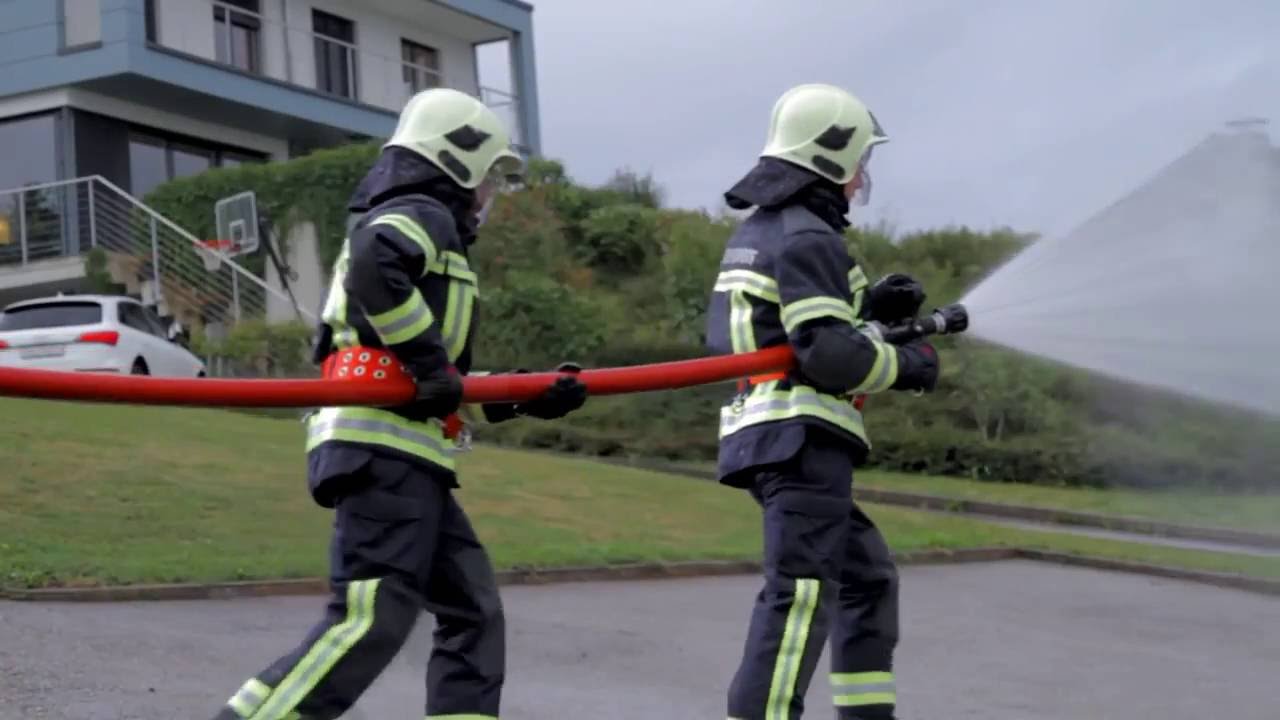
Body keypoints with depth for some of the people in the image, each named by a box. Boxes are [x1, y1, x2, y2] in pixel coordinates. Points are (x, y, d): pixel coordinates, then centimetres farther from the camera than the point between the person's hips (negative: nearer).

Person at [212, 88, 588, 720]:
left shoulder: (425, 228, 31)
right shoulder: (422, 216, 0)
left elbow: (453, 395, 28)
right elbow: (371, 264, -26)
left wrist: (533, 399, 19)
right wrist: (429, 361, -18)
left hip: (403, 455, 11)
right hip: (384, 445, -11)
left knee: (471, 608, 8)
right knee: (373, 619, -18)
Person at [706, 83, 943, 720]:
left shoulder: (758, 232, 19)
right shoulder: (806, 238, -12)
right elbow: (829, 354, -20)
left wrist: (866, 305, 17)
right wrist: (906, 366, -5)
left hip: (766, 434, 11)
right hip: (802, 436, -11)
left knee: (867, 574, 19)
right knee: (802, 590, -16)